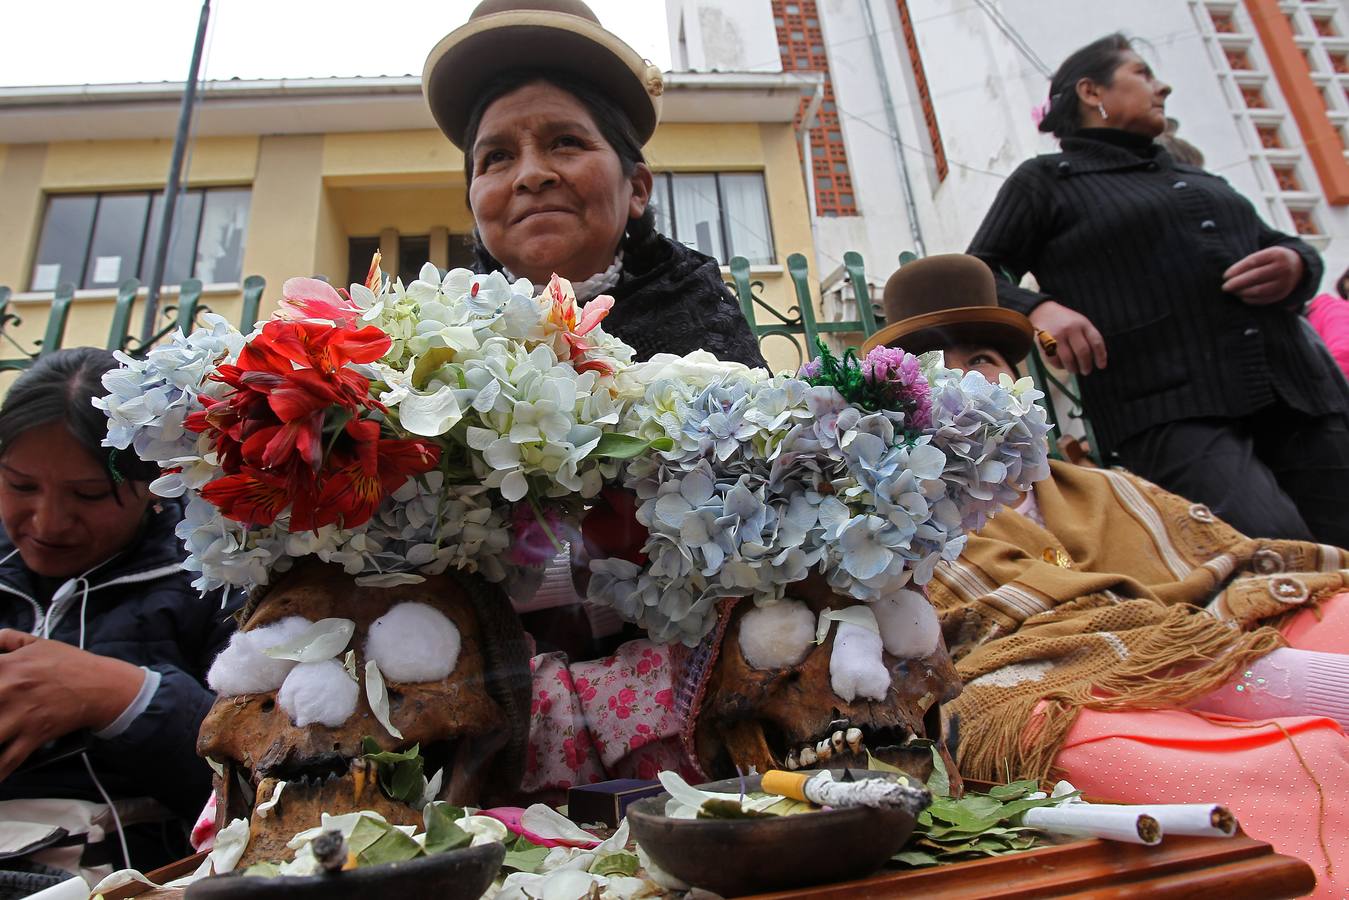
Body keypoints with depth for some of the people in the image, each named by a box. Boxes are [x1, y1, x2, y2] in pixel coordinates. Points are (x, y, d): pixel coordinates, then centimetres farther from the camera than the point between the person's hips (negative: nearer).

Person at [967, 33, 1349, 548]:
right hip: (1167, 417, -6)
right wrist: (1037, 307, -17)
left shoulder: (1195, 177, 31)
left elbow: (1277, 244, 33)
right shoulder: (1046, 181, 12)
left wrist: (1296, 265, 7)